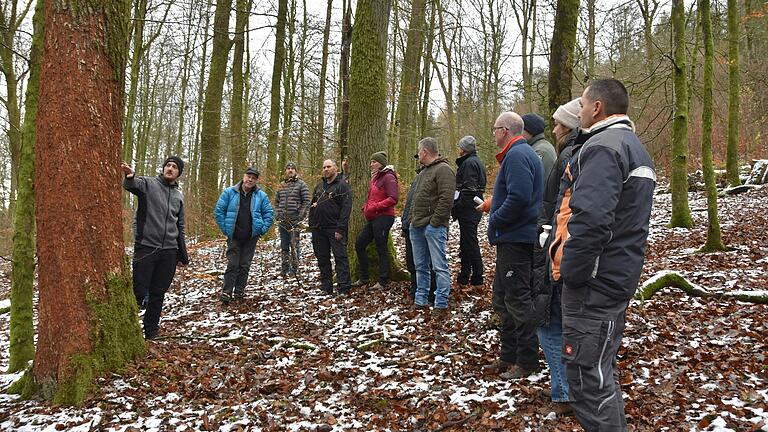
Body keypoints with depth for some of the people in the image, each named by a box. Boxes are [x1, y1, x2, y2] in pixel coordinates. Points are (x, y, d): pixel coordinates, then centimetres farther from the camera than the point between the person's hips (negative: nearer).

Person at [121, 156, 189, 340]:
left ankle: (151, 332, 21)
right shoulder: (148, 183, 1)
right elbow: (132, 185, -24)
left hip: (169, 251, 5)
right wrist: (130, 177, -49)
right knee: (139, 292, -7)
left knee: (158, 294, 10)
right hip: (146, 247, -5)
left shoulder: (179, 195, 16)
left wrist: (183, 255, 20)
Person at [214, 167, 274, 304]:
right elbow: (219, 211, 1)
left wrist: (262, 230, -2)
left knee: (245, 265, 8)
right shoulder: (229, 192, -3)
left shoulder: (261, 196, 1)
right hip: (234, 237, -2)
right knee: (232, 264, -6)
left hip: (251, 238, 2)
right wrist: (225, 229, -3)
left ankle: (239, 292, 17)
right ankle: (226, 292, -2)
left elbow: (268, 214, 6)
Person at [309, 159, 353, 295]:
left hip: (335, 228, -7)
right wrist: (311, 224, 12)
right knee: (322, 258, 10)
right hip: (318, 228, 7)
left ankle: (344, 288, -6)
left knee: (340, 257, -7)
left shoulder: (342, 185, -4)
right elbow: (312, 204, 26)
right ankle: (326, 287, 18)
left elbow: (346, 208, -12)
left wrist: (340, 229, -19)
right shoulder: (319, 185, 17)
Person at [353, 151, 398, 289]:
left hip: (383, 217, -10)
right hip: (372, 218, 10)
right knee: (359, 244, 12)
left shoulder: (388, 177, -11)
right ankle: (363, 278, 21)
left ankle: (383, 282, 7)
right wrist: (366, 208, 11)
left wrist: (375, 207, -19)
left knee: (381, 249, -3)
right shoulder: (375, 177, 17)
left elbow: (393, 198, -20)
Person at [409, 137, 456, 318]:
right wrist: (412, 219, 17)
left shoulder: (443, 169, -10)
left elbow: (446, 198, -20)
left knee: (439, 266, -6)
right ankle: (421, 301, 22)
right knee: (420, 266, 14)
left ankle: (441, 305, -3)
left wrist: (435, 221, -21)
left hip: (433, 227, -10)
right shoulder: (423, 172, 21)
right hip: (416, 226, 10)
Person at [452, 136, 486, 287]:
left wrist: (457, 208, -18)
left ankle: (477, 277, 3)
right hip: (474, 208, 11)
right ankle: (464, 277, 23)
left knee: (470, 242, -4)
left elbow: (468, 189, -22)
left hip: (468, 210, -11)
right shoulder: (476, 161, 18)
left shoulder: (469, 163, -14)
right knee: (467, 242, 15)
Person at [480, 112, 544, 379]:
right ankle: (509, 356, 25)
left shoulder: (517, 155, -16)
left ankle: (526, 361, 8)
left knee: (517, 299, -3)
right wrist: (491, 205, 14)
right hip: (511, 239, 11)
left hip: (515, 239, -11)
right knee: (502, 298, 16)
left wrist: (494, 220, -16)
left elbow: (519, 198, -27)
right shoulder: (518, 153, 18)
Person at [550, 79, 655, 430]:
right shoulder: (635, 147, 18)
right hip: (618, 278, 10)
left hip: (593, 283, -10)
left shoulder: (603, 145, -15)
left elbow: (590, 218, -29)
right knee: (602, 370, 20)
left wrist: (571, 272, -18)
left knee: (588, 378, -3)